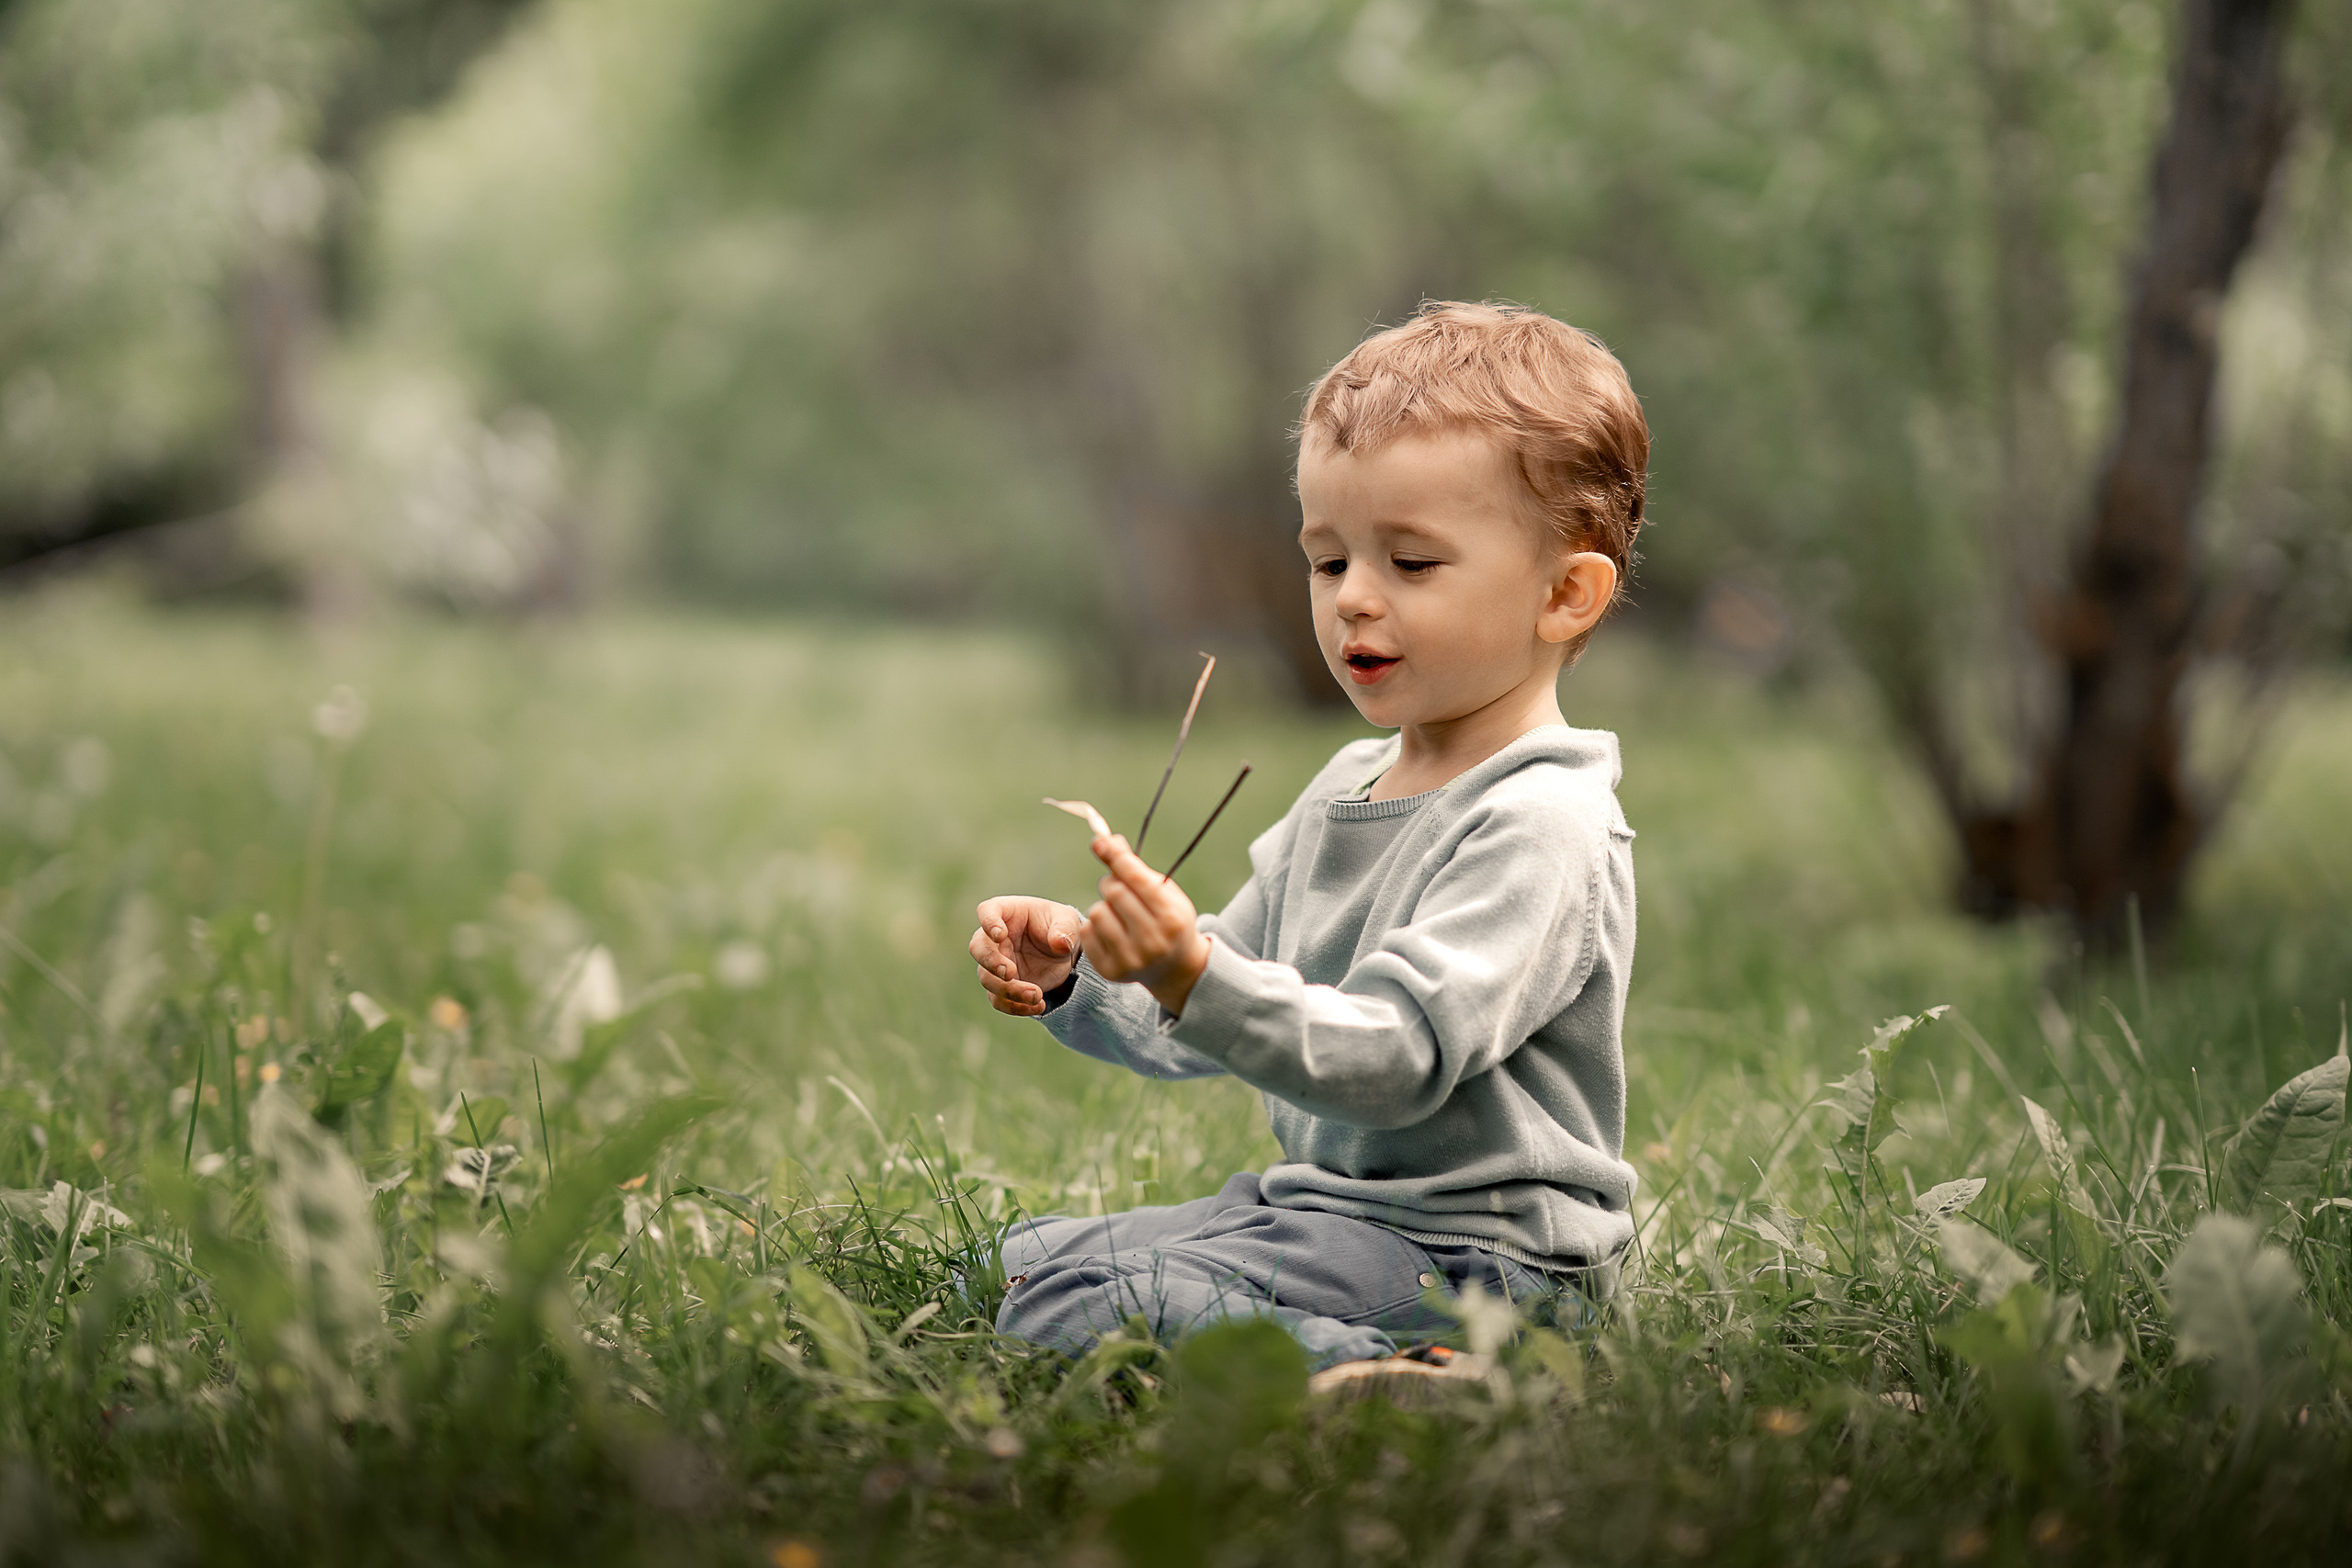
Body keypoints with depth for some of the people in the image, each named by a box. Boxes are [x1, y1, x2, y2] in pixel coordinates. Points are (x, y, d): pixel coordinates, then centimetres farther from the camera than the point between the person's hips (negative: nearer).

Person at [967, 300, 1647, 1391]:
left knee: (1073, 1316, -23)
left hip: (1466, 1250, -10)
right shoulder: (1345, 791, 13)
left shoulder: (1538, 828, -17)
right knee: (1013, 1259, 20)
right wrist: (1076, 977, 0)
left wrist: (1194, 978, -39)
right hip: (1323, 1200, 10)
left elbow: (1397, 1058, -28)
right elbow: (1217, 1026, 19)